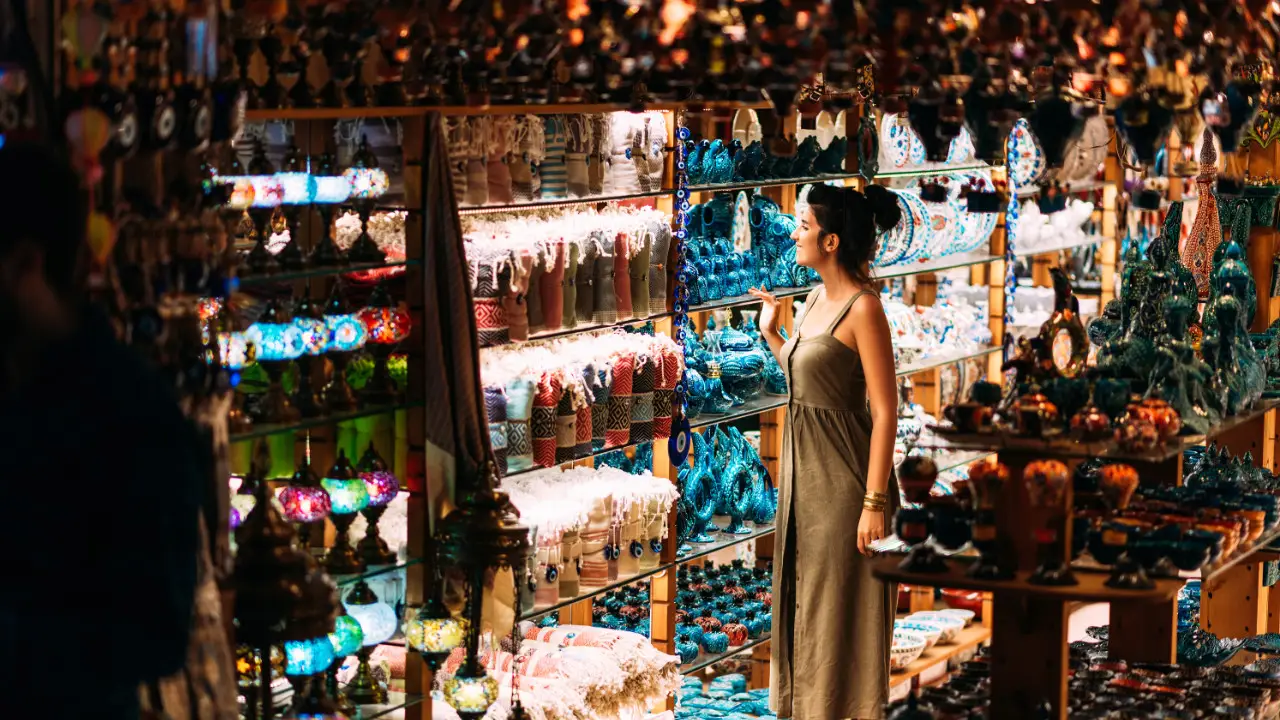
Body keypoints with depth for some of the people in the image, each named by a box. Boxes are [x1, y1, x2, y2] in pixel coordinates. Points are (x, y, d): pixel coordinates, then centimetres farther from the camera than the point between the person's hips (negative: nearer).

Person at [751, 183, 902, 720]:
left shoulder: (863, 308, -17)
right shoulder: (817, 299, 8)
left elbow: (885, 412, -19)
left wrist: (875, 503, -21)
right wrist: (770, 334, 16)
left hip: (843, 474, -9)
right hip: (803, 470, 9)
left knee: (840, 607, 2)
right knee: (804, 596, 18)